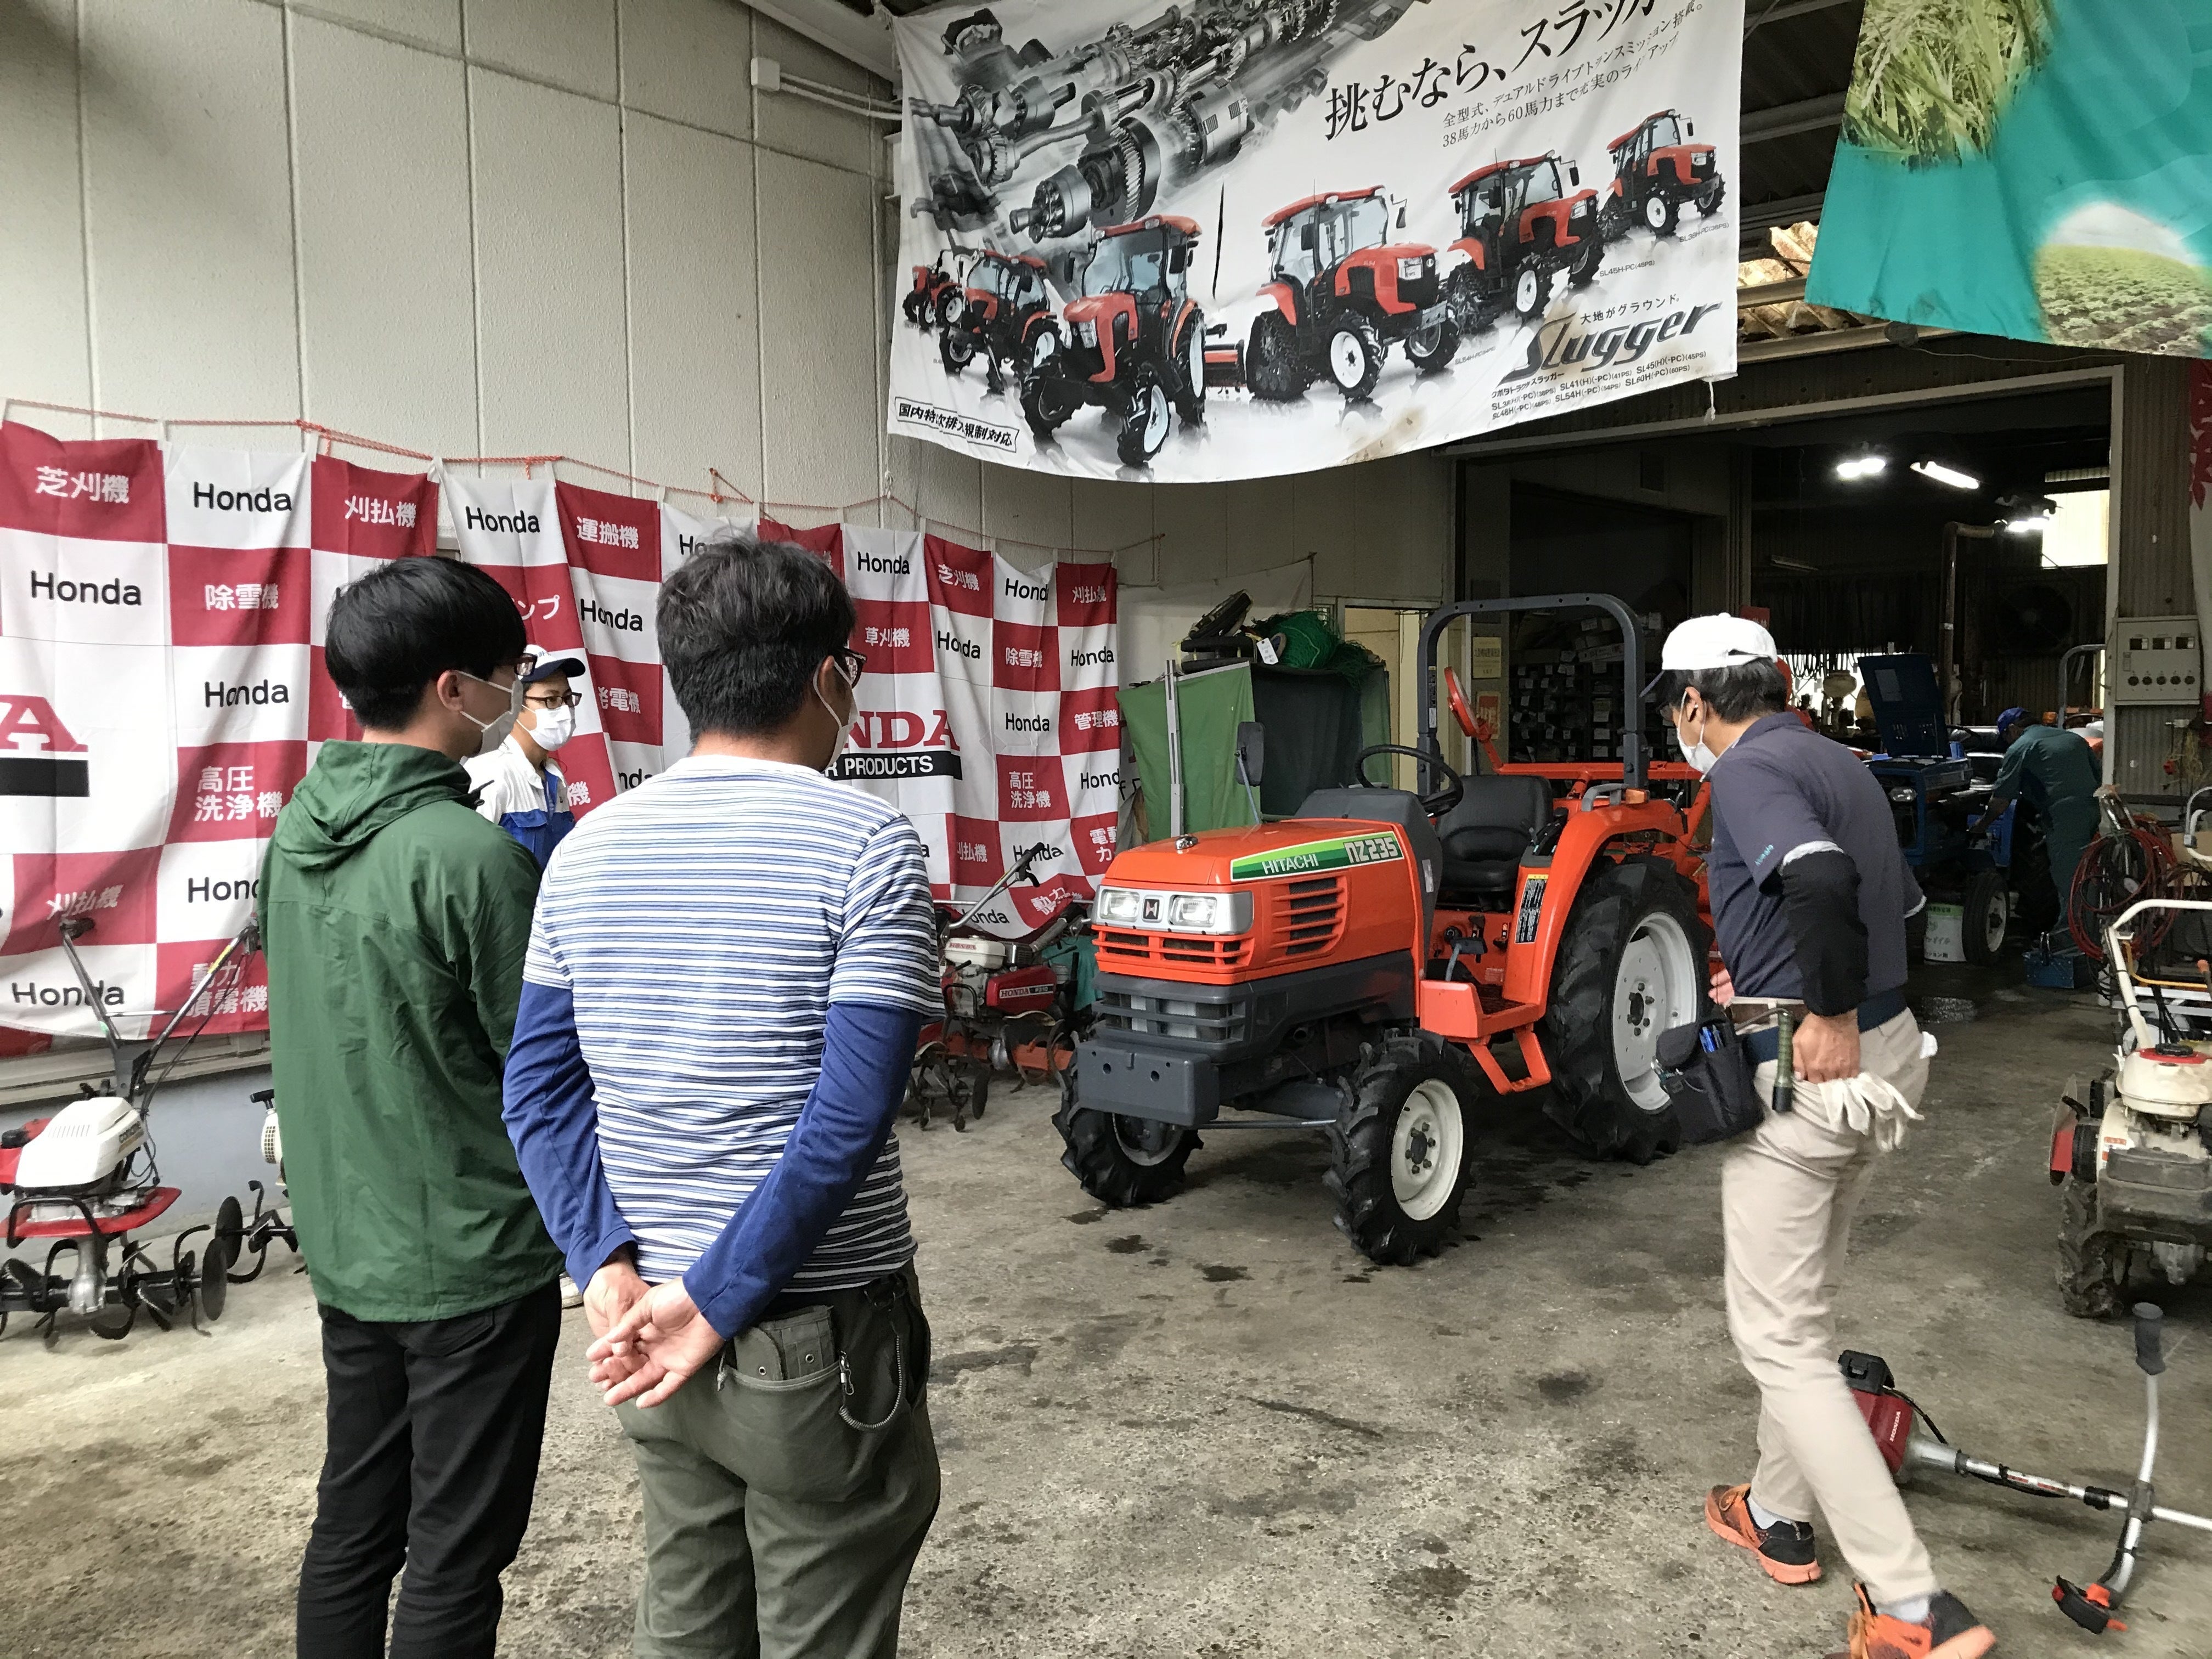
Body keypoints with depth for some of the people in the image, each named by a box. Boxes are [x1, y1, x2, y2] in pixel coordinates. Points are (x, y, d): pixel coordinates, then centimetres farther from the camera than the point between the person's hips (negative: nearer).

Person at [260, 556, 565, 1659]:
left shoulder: (296, 829, 1)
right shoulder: (470, 853, -23)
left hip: (344, 1248, 7)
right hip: (470, 1259, -7)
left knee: (351, 1527, 20)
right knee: (455, 1561, 8)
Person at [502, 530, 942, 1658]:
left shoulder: (590, 849, 3)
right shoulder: (866, 847, -15)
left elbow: (540, 1091, 1)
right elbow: (847, 1120, -21)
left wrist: (609, 1268, -5)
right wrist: (717, 1302, -15)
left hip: (649, 1344, 6)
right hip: (818, 1346, -5)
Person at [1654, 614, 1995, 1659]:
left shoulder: (1749, 771, -15)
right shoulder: (1841, 766, 13)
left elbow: (1821, 877, -34)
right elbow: (1902, 908, 21)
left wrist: (1831, 1015, -23)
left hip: (1810, 1073, -9)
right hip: (1888, 1052, 10)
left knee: (1779, 1338, 0)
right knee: (1805, 1306, 22)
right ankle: (1780, 1515, 37)